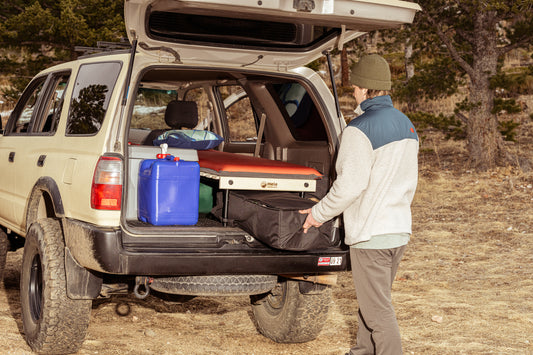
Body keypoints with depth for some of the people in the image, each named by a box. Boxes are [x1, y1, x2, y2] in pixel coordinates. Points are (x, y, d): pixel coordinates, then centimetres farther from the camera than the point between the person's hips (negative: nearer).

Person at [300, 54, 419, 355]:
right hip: (400, 229, 9)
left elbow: (350, 185, -20)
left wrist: (320, 213, -6)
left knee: (378, 309, 0)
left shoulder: (361, 129, -17)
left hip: (371, 234, -9)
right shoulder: (407, 126, 11)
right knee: (372, 302, 22)